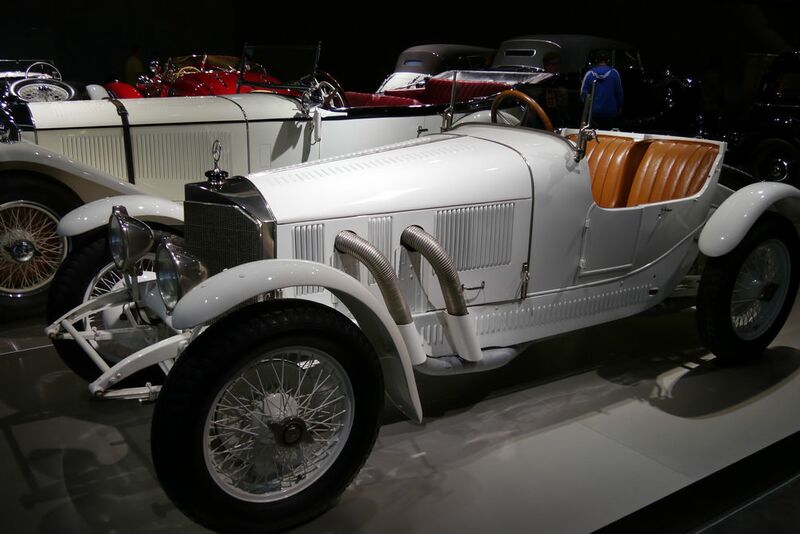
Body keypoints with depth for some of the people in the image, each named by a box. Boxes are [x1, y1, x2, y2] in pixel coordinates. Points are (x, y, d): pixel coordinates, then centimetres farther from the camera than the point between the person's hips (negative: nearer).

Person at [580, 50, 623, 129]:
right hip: (611, 112, -1)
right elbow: (619, 92, -1)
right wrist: (619, 107, 12)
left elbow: (583, 93, -1)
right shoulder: (614, 73, -5)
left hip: (595, 112, 1)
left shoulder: (589, 74, -3)